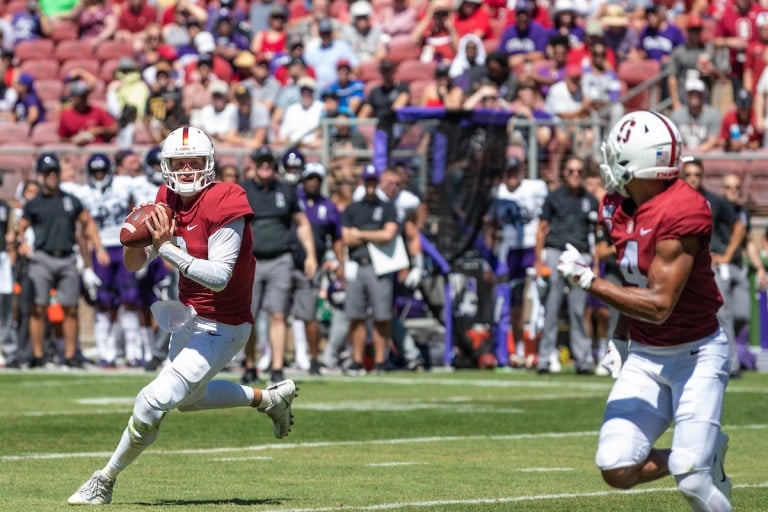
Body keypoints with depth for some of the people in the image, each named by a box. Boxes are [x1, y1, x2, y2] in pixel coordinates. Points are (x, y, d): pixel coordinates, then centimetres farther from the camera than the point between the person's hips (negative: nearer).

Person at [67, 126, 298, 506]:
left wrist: (167, 248, -38)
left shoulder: (223, 205, -23)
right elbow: (134, 265, 1)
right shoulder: (168, 201, 0)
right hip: (188, 317, 9)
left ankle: (105, 481, 3)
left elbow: (219, 277, -30)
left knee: (153, 403, -14)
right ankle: (271, 398, 45)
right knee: (189, 398, 29)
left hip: (220, 328, -9)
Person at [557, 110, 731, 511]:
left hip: (696, 353, -7)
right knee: (617, 470, -6)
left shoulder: (680, 211, -23)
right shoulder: (618, 208, 1)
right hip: (645, 357, 7)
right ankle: (705, 454, 18)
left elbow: (659, 305, -24)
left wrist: (588, 281, -21)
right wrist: (619, 336, 17)